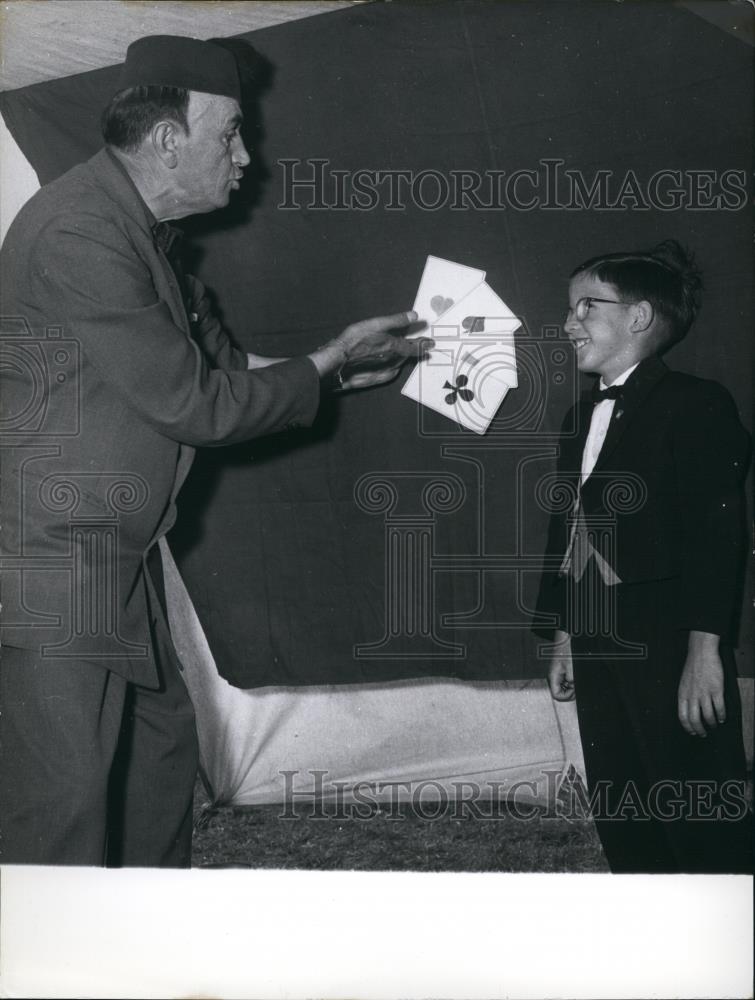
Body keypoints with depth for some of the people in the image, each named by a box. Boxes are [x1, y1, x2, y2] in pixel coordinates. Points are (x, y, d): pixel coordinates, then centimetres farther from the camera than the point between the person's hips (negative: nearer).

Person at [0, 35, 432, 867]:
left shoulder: (140, 232, 12)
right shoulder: (80, 233, -20)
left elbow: (221, 364, 17)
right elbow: (194, 405, -19)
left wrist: (341, 365, 9)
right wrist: (320, 369, -6)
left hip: (118, 568, 11)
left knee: (162, 753, 19)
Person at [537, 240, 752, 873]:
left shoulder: (697, 405, -8)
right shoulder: (582, 417, 15)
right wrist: (565, 635, 15)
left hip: (668, 643, -8)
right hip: (600, 644, 8)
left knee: (703, 820, -2)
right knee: (618, 814, 12)